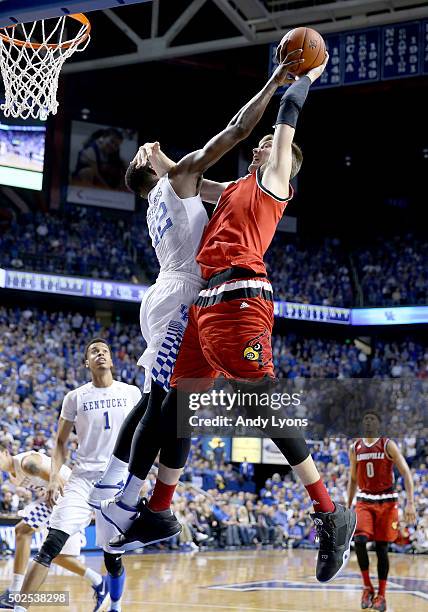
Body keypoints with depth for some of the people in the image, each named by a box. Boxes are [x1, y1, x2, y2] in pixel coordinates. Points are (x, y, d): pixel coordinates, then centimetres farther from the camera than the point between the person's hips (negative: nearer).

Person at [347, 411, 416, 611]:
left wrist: (410, 503, -20)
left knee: (381, 547, -1)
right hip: (364, 501, 3)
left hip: (386, 501, -2)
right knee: (359, 540, -19)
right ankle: (367, 587, -4)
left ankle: (381, 595, 10)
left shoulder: (388, 445, -7)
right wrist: (348, 507, 14)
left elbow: (406, 473, -11)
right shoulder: (355, 449, 6)